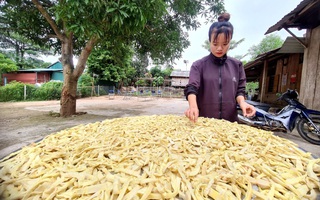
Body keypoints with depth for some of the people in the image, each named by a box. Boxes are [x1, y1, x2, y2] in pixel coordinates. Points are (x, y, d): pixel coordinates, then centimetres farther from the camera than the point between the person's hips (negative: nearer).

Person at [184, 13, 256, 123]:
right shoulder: (199, 65, -4)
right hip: (203, 120, -2)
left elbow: (240, 89, 8)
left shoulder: (237, 65, 6)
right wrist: (193, 105, -34)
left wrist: (242, 102, -14)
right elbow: (192, 88, -15)